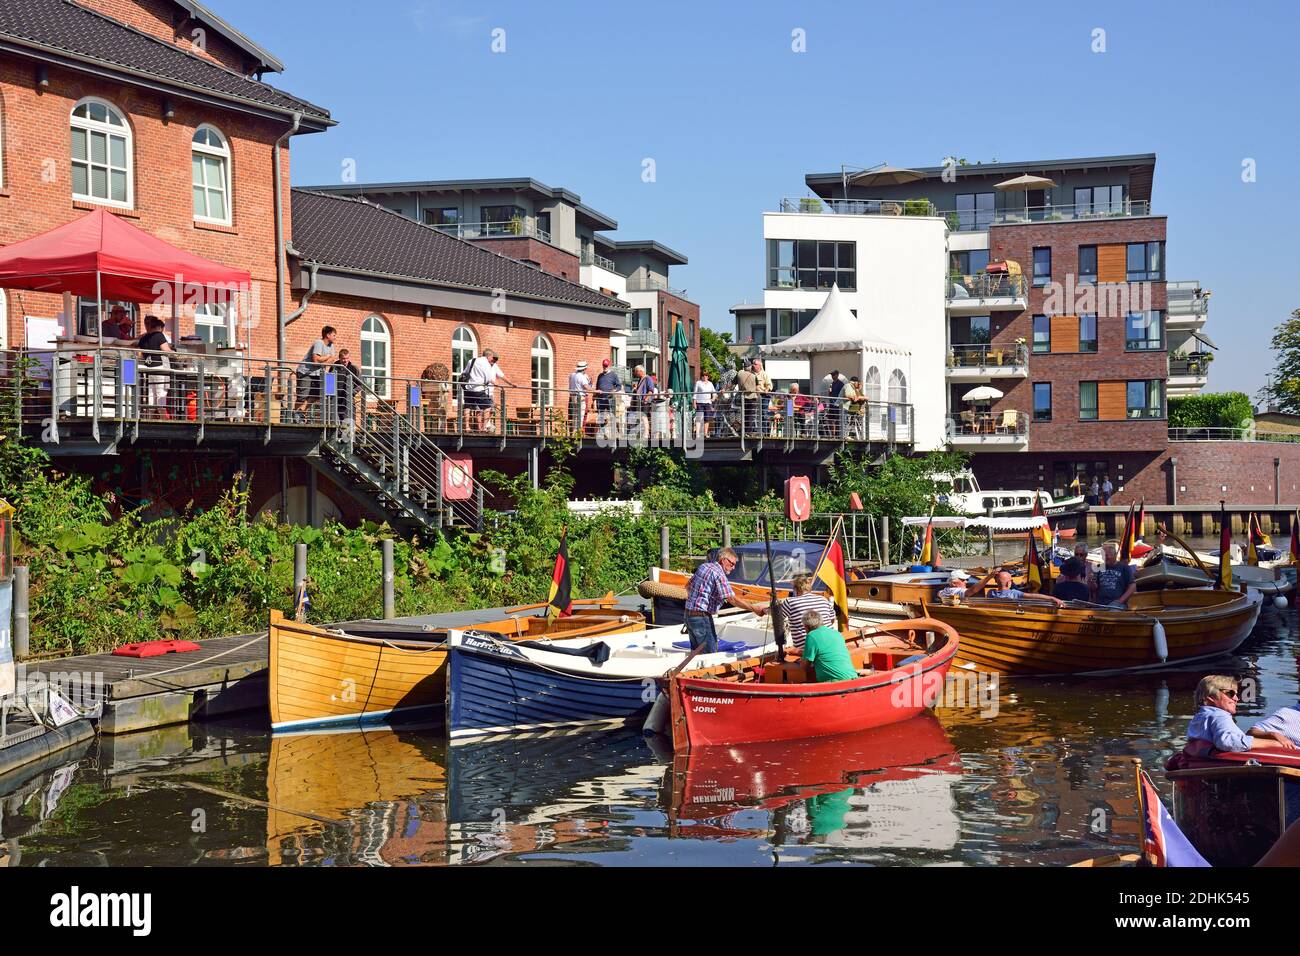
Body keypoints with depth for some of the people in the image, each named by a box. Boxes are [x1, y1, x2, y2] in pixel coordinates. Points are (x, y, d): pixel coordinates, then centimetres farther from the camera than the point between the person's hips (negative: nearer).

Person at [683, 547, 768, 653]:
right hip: (702, 617, -9)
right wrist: (754, 609, -21)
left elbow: (688, 586, 21)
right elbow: (732, 599, -22)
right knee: (711, 654, -6)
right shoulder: (719, 574, -16)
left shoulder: (703, 566, 10)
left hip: (688, 615, 9)